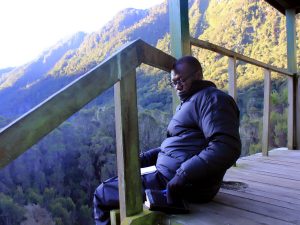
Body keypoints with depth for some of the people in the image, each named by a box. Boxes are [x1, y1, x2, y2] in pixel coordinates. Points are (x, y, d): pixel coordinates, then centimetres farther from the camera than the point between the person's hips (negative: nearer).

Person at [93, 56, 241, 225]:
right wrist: (142, 159, 10)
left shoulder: (211, 98, -11)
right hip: (169, 174, 11)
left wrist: (183, 176, -29)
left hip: (184, 185, -11)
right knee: (111, 185, 25)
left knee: (102, 194, -6)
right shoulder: (189, 103, 22)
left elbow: (226, 148, -26)